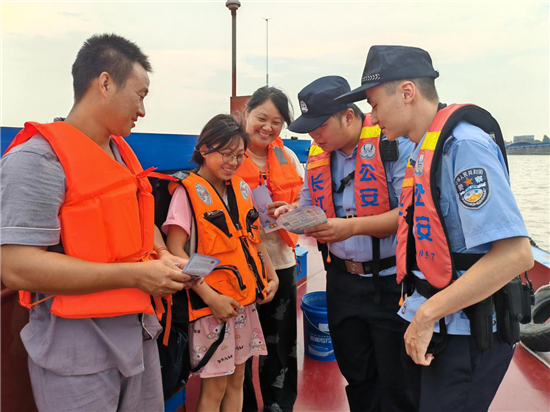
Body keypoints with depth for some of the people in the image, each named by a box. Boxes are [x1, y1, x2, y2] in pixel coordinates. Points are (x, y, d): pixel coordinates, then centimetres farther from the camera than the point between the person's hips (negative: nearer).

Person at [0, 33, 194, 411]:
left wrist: (163, 257, 0)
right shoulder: (38, 158, -16)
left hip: (138, 334, 8)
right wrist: (135, 274, -23)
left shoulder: (123, 154, 9)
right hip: (77, 351, -7)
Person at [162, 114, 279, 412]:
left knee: (237, 380, 17)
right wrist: (210, 297, -20)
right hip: (211, 304, -6)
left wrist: (271, 276, 7)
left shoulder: (241, 188, 8)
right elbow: (175, 250, -15)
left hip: (246, 299, 6)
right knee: (214, 388, 6)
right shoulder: (188, 191, -10)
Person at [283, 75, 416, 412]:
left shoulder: (394, 143, -14)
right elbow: (310, 208, 15)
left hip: (391, 282, -6)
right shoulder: (318, 155, 6)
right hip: (342, 281, 6)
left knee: (395, 384, 9)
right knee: (357, 378, 22)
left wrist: (353, 226, -28)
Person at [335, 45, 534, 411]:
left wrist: (427, 315, -21)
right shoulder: (426, 148, 9)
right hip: (434, 326, 9)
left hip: (464, 333, -9)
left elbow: (515, 253, -27)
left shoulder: (463, 143, -20)